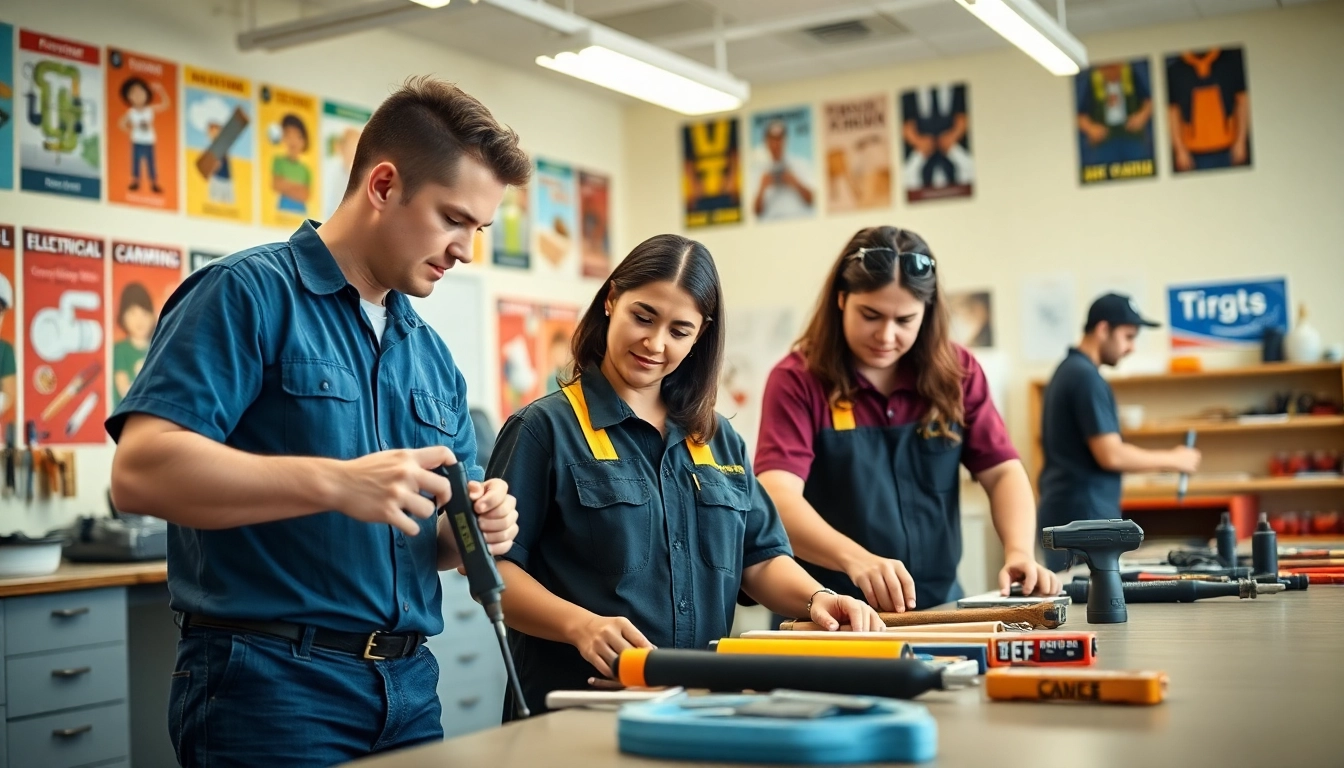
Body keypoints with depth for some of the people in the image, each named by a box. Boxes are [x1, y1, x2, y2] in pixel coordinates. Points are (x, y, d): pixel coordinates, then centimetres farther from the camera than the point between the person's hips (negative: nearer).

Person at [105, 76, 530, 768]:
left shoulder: (433, 356, 15)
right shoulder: (250, 294, -7)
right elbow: (139, 471, -20)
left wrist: (478, 525, -3)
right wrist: (336, 482, -28)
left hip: (408, 688, 7)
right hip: (270, 685, -7)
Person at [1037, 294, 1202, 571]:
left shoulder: (1069, 370, 16)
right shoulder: (1086, 376, -15)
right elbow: (1110, 455, -19)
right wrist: (1172, 460, -6)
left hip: (1067, 515, 10)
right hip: (1083, 518, -10)